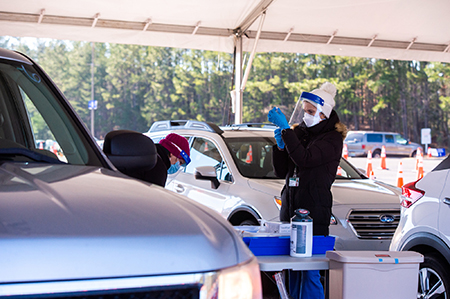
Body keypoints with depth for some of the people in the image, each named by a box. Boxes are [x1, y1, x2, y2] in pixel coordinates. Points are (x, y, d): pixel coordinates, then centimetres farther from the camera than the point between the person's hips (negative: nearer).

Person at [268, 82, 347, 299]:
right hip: (290, 208, 6)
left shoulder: (333, 138, -3)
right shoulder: (298, 132, 15)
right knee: (292, 269, 6)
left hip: (315, 212, -6)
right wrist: (280, 145, -2)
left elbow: (305, 159, -20)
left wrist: (285, 129, -20)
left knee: (310, 272, -8)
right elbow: (281, 172, 14)